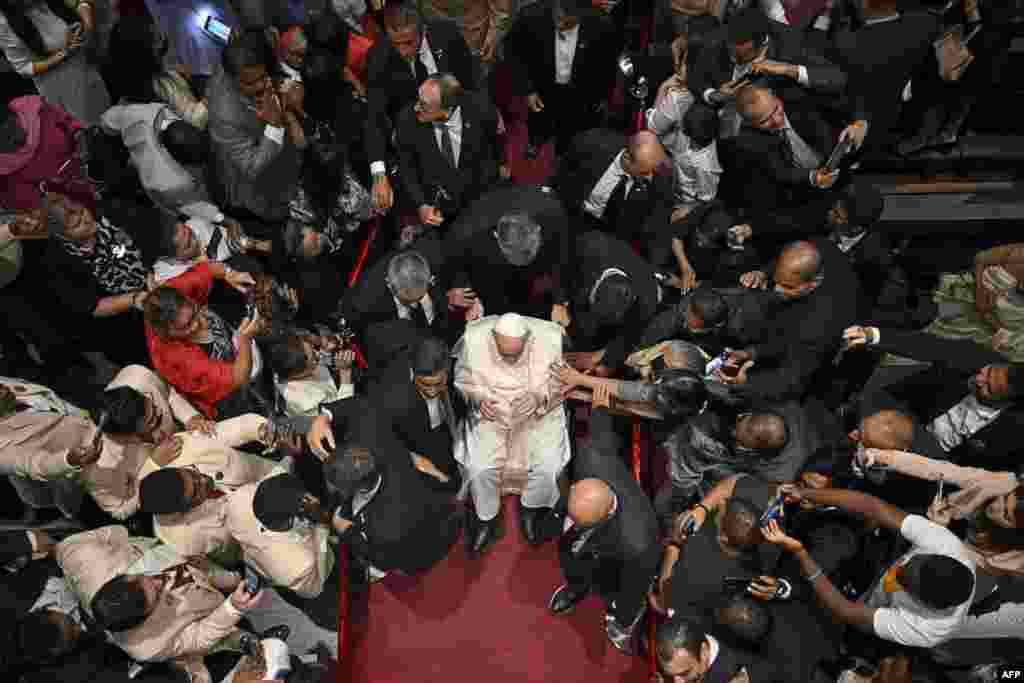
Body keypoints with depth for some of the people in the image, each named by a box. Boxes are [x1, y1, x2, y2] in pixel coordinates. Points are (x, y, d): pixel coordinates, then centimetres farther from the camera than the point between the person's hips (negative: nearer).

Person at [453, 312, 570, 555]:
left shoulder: (549, 339, -23)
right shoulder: (474, 339, -22)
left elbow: (561, 382, -7)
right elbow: (462, 378, -3)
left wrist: (539, 397, -25)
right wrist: (478, 397, -21)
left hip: (539, 414, 0)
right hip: (491, 414, 0)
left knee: (547, 467, -18)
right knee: (479, 467, -18)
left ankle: (531, 508, 16)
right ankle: (487, 516, 13)